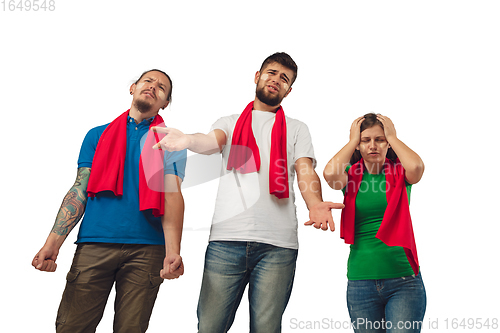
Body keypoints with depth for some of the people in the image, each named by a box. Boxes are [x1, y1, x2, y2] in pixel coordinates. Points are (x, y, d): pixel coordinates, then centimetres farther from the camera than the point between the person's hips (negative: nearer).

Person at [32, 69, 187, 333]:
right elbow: (79, 190, 10)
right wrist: (52, 243, -2)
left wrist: (172, 251, -19)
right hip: (93, 244, 2)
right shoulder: (98, 136, 16)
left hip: (145, 249, -1)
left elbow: (172, 194, -4)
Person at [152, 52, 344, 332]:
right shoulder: (230, 122, 21)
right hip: (226, 239, 0)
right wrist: (187, 140, -27)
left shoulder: (296, 129, 19)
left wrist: (315, 204, -19)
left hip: (277, 245, 0)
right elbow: (212, 143, -1)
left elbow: (306, 172, 4)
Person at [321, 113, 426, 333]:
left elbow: (416, 167, -21)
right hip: (360, 282, 1)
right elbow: (330, 173, -19)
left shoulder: (399, 174, 3)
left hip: (404, 280, -1)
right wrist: (352, 140, -5)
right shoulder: (351, 176, 4)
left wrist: (392, 136, -6)